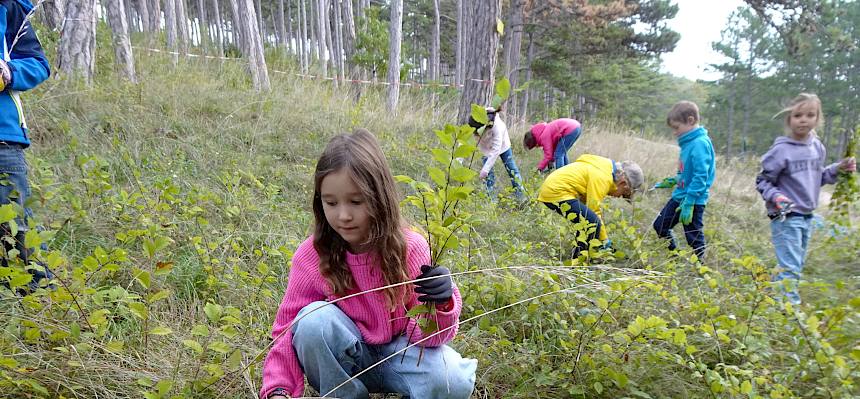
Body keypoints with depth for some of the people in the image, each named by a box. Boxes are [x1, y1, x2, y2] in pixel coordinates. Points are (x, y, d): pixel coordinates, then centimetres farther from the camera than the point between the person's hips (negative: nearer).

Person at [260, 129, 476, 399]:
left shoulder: (410, 249, -17)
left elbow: (426, 333, -16)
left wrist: (441, 304, -39)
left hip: (398, 352, -1)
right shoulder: (311, 256, -16)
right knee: (313, 319, -30)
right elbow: (289, 331, -10)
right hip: (343, 360, 1)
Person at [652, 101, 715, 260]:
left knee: (694, 238, 3)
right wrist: (674, 180, 14)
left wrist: (689, 203, -26)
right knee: (660, 225, 17)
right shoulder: (688, 141, 7)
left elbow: (701, 176, -24)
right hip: (679, 195, 10)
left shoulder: (700, 143, -20)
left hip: (694, 200, -10)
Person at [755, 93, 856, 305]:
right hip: (786, 218, -7)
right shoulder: (781, 150, -14)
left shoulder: (817, 147, 6)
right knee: (790, 269, -9)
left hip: (807, 216, 8)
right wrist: (776, 197, -25)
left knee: (795, 266, 17)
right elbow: (763, 181, -9)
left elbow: (817, 178, 18)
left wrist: (837, 169, 4)